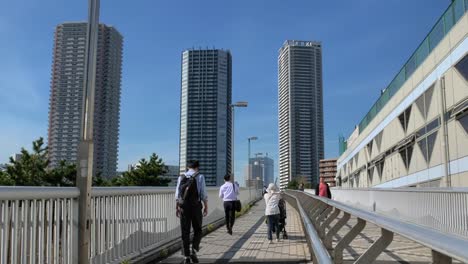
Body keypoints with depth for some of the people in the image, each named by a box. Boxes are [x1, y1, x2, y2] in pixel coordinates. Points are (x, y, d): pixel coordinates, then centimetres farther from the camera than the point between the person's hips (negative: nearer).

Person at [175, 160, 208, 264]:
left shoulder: (181, 177, 8)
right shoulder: (200, 177, -1)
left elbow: (177, 194, 7)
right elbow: (204, 194, -6)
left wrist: (177, 208, 13)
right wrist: (206, 207, 1)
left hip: (183, 207, 2)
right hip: (196, 207, -2)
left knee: (185, 232, 7)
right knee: (197, 230, 12)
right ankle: (194, 251, -6)